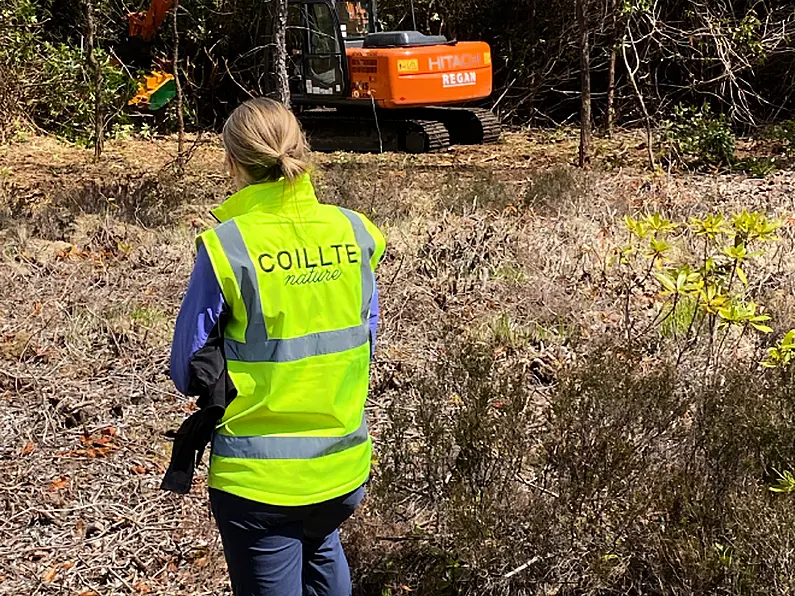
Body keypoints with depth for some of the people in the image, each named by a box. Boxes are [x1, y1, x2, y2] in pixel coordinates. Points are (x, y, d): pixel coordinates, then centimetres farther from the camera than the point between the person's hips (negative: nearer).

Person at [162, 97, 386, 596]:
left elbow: (188, 371, -9)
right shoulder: (354, 233, -5)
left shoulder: (226, 247, -17)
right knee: (322, 551, 34)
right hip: (342, 465, 4)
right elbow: (366, 346, 6)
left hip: (258, 476, -4)